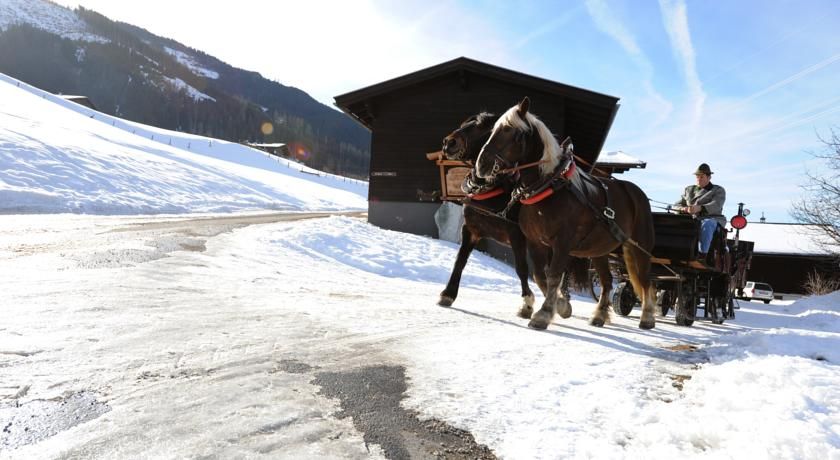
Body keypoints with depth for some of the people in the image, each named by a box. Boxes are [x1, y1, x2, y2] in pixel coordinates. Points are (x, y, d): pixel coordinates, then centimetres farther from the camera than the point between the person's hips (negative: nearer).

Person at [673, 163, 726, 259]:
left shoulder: (719, 190, 9)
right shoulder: (689, 190, 23)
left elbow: (716, 206, -11)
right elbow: (676, 205, 16)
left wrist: (699, 208, -33)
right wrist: (684, 209, -11)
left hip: (711, 219, -3)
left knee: (707, 224, -40)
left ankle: (702, 255, -45)